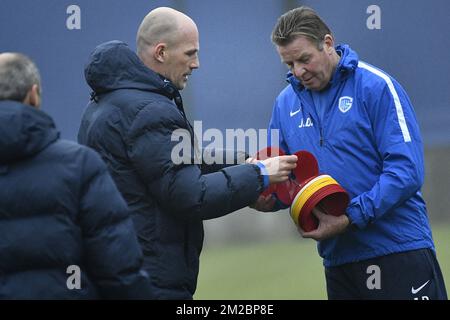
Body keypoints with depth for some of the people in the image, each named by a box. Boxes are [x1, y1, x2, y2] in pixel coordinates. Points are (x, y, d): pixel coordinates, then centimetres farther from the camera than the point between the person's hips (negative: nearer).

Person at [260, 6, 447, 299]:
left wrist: (350, 218, -21)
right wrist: (267, 196, -6)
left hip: (398, 250, -5)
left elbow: (407, 170, -15)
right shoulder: (286, 102, 9)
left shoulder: (375, 87, -8)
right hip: (337, 261, 5)